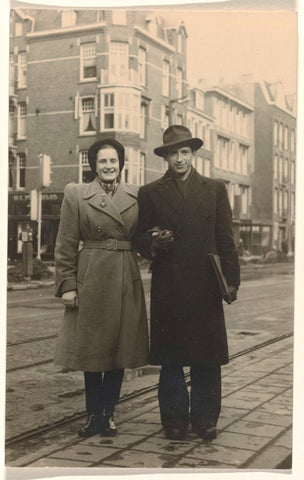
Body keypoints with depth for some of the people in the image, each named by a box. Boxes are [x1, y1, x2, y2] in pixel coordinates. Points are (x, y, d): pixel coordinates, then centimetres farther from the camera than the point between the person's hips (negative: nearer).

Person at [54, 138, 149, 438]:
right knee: (92, 349, 5)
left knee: (120, 348, 6)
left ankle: (108, 413, 21)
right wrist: (67, 285, -6)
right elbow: (65, 245, -1)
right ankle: (94, 414, 21)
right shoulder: (76, 195, 1)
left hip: (126, 281, 3)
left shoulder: (135, 197, 9)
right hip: (90, 279, -2)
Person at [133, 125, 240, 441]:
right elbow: (138, 238, 10)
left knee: (207, 357, 4)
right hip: (167, 289, 0)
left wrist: (231, 279, 1)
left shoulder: (215, 189, 11)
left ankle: (205, 420, 17)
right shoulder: (150, 193, 9)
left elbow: (225, 239, 9)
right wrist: (154, 243, -13)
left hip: (206, 287, 1)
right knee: (170, 359, 5)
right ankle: (174, 420, 17)